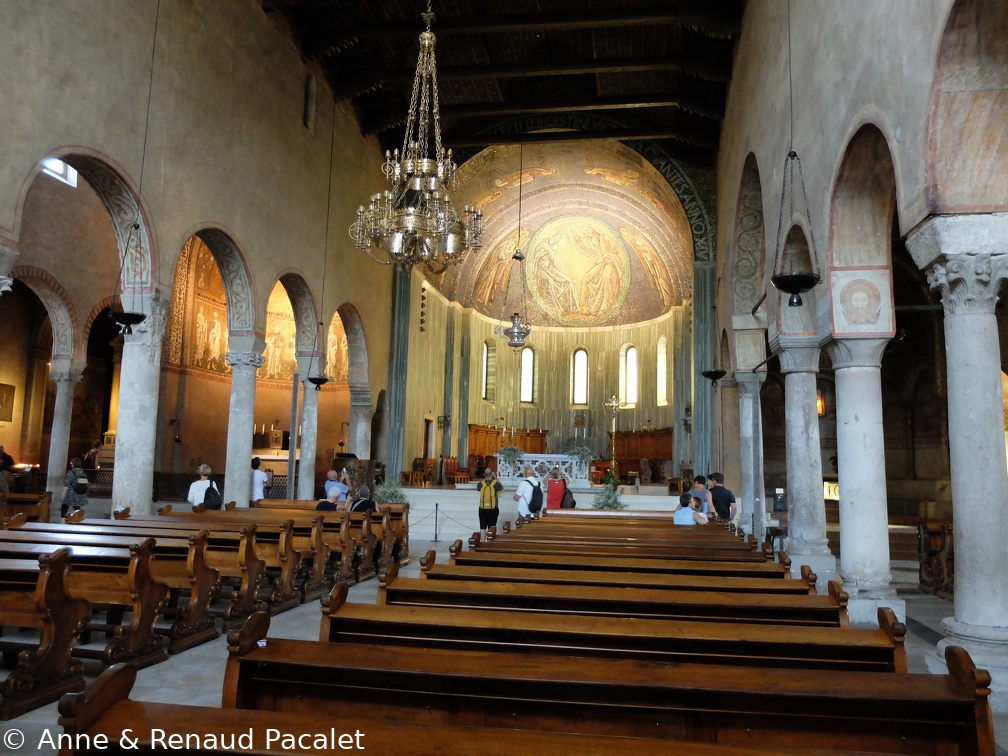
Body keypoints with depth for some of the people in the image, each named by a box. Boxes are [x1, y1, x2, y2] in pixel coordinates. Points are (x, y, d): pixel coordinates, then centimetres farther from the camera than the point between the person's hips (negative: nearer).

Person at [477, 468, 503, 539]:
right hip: (493, 510, -1)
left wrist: (485, 479, 14)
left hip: (483, 509, 1)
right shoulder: (496, 483, -12)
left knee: (482, 528, 11)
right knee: (492, 528, 8)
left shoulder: (481, 483, -9)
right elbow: (502, 488, 10)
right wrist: (496, 478, 9)